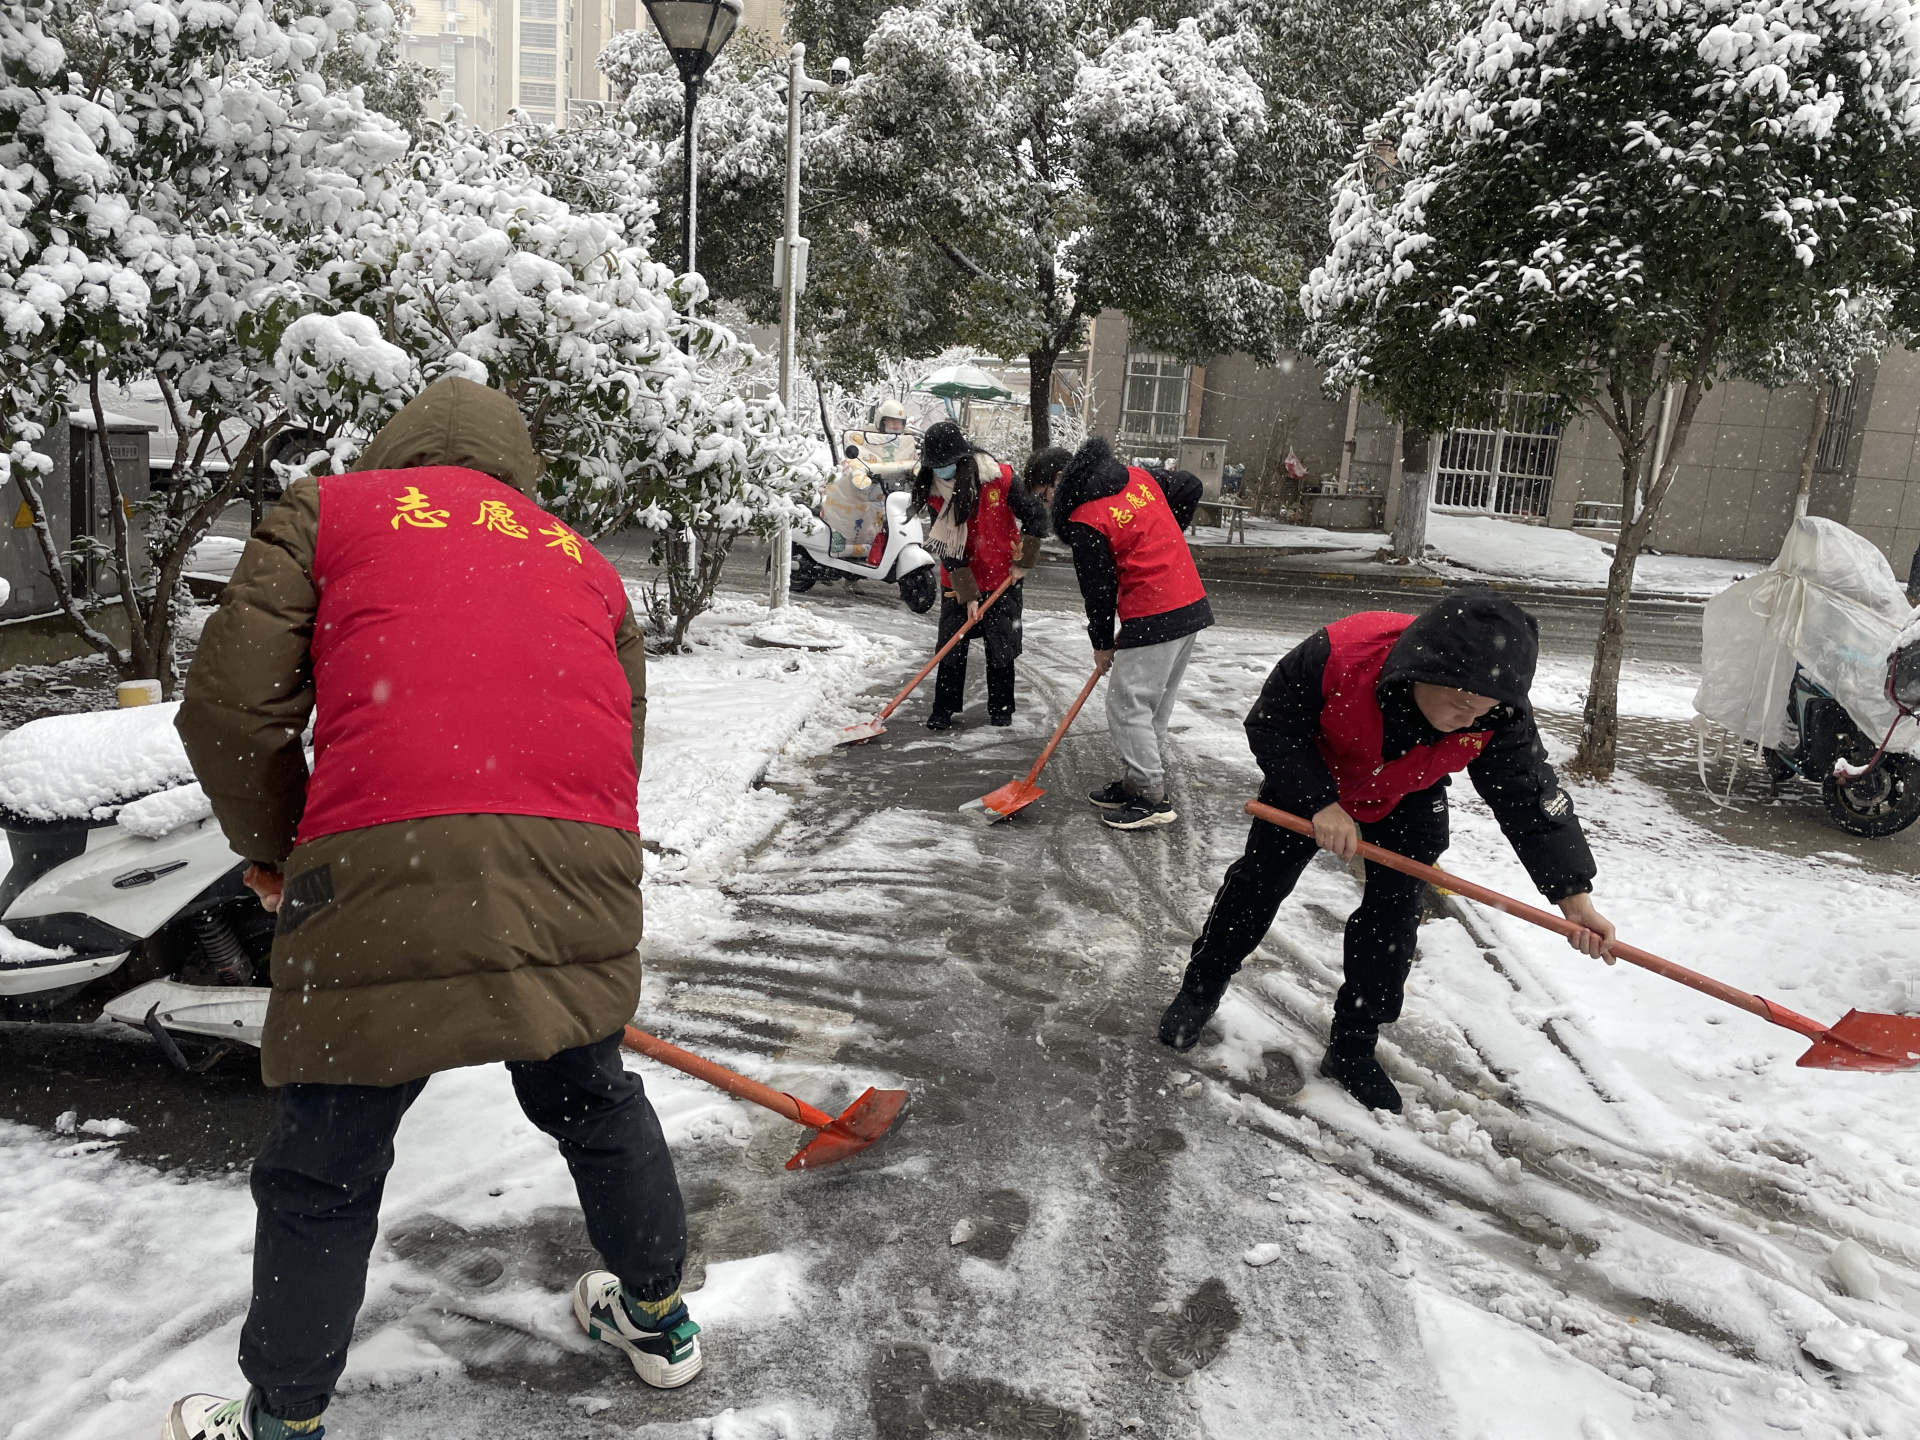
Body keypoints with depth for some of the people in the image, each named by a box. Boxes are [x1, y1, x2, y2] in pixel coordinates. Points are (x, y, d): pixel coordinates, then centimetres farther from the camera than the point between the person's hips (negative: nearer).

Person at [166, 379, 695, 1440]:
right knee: (589, 1097, 27)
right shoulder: (582, 560, 27)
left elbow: (229, 704, 8)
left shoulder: (327, 507, 18)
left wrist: (274, 848, 23)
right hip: (579, 867, 4)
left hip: (391, 865, -3)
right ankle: (658, 1317, 45)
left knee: (322, 1169, 16)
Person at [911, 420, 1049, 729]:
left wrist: (1022, 562, -7)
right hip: (958, 585, 2)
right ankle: (943, 710, 13)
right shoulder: (935, 494, -10)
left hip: (1002, 580, -2)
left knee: (1001, 648, 7)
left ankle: (1001, 710, 20)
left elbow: (1036, 516, -10)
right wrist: (968, 595, -16)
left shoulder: (1000, 478, -18)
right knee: (952, 647, 2)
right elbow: (948, 550, -11)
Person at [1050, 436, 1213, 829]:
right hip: (1192, 605, 9)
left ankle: (1152, 797, 5)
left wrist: (1102, 644, 5)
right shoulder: (1137, 476, 8)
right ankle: (1138, 782, 28)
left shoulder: (1083, 521, -13)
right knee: (1155, 707, 17)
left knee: (1128, 708, 0)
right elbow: (1189, 484, 19)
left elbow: (1098, 587, -9)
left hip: (1152, 619, -9)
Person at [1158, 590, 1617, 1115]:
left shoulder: (1498, 715, -32)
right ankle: (1201, 987, 30)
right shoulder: (1336, 656, -42)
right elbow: (1269, 726, -27)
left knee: (1393, 916, -1)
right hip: (1310, 783, -2)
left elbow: (1530, 795, -22)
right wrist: (1318, 802, -36)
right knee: (1259, 882, 7)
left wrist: (1573, 893, -26)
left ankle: (1352, 1050, 16)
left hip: (1406, 805, 2)